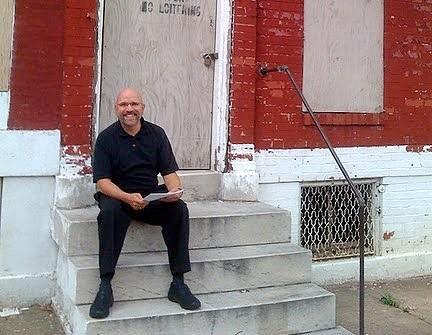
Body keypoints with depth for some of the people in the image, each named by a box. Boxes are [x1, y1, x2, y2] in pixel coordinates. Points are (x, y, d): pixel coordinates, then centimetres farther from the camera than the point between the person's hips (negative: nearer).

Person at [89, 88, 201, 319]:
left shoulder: (156, 134, 5)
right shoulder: (106, 138, -4)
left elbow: (170, 171, 2)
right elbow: (102, 182, -12)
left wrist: (174, 189, -23)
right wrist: (128, 198, -31)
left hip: (151, 196, 3)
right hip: (117, 195, -2)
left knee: (179, 208, -25)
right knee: (109, 211, -36)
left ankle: (178, 284, -19)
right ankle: (105, 287, -31)